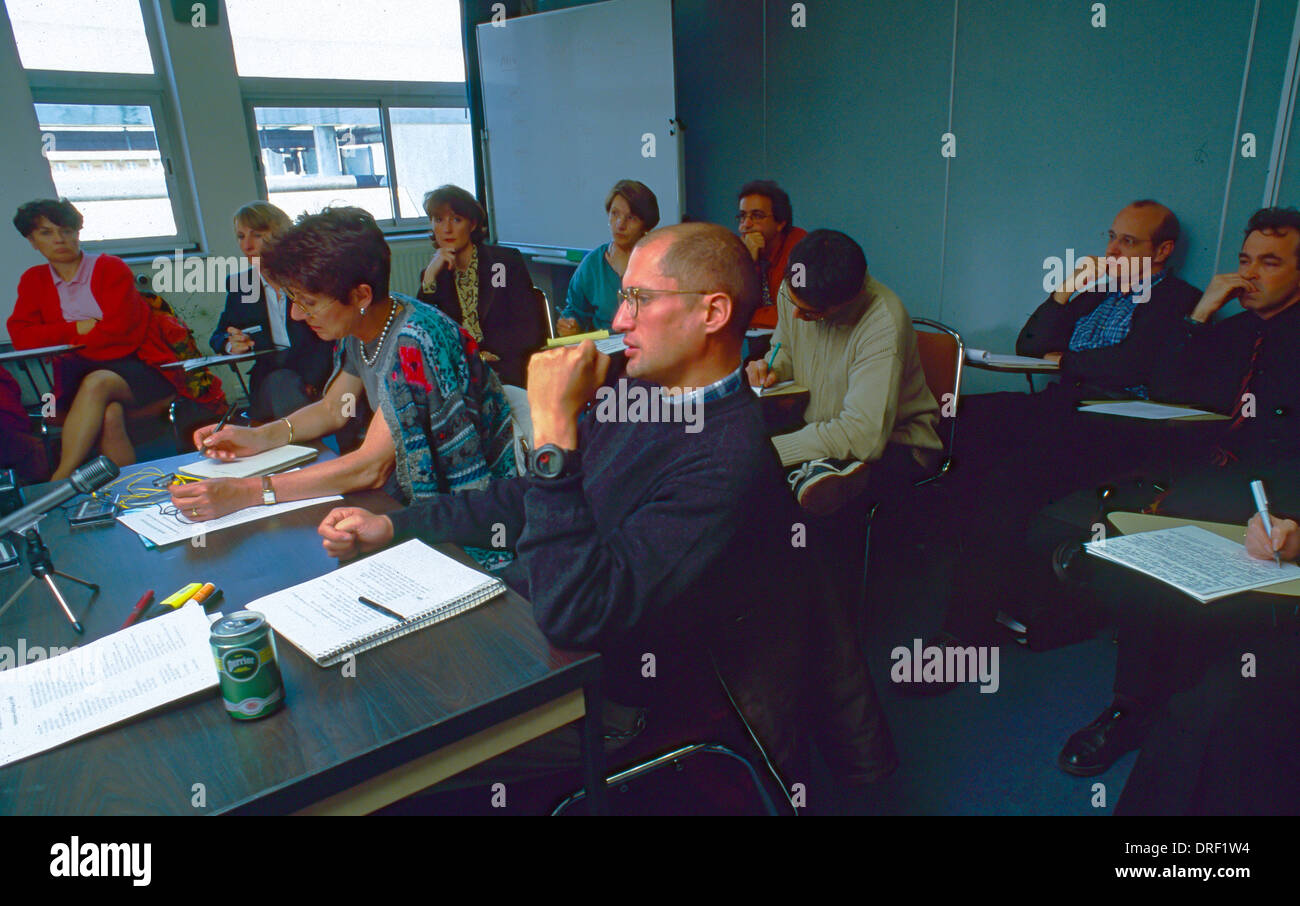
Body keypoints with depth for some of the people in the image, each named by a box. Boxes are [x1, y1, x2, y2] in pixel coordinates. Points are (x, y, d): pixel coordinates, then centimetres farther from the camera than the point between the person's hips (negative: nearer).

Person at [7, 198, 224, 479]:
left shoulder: (111, 267, 7)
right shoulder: (33, 280, 19)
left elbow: (119, 330, -6)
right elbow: (21, 336, 3)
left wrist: (67, 342, -2)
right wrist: (77, 328, -6)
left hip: (136, 364, -2)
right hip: (81, 375, 3)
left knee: (97, 383, -36)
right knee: (109, 413, -33)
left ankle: (58, 483, -37)